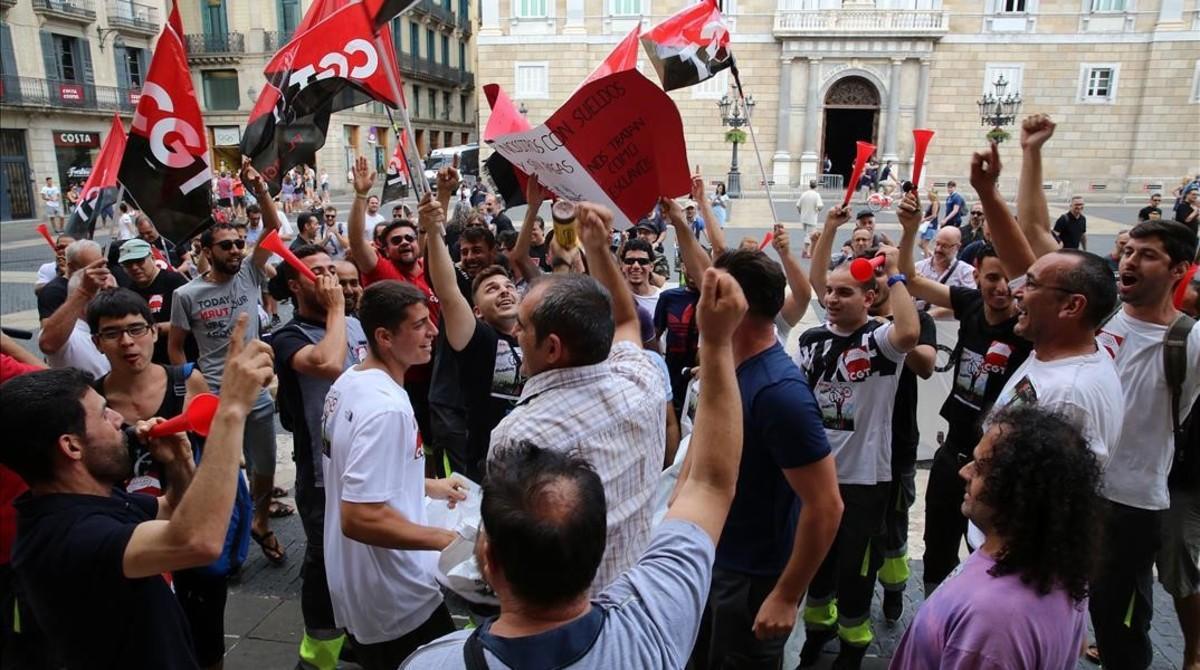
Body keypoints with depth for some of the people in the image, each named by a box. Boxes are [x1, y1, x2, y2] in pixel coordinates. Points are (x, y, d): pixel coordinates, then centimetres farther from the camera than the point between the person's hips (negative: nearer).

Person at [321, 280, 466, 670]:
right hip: (395, 602, -9)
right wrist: (450, 541, -27)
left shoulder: (348, 383, 2)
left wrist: (426, 486, 17)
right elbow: (360, 517, -32)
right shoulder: (387, 407, -29)